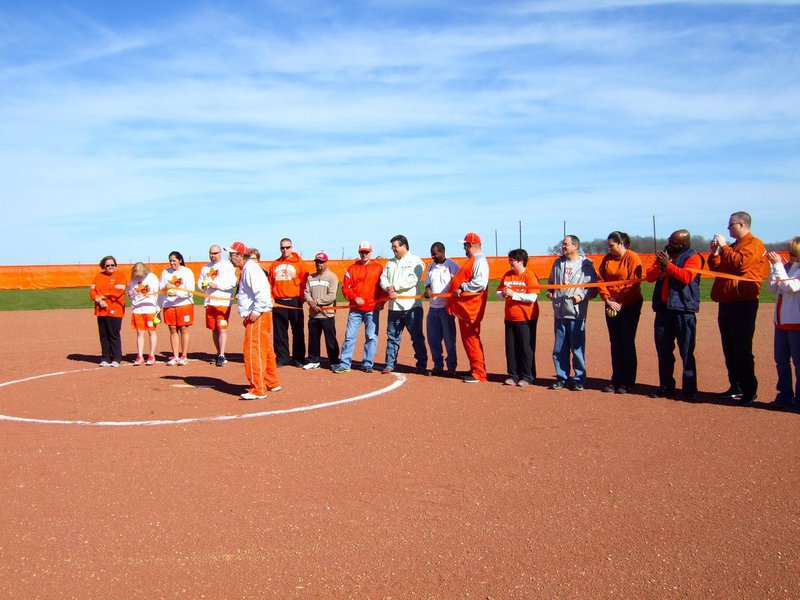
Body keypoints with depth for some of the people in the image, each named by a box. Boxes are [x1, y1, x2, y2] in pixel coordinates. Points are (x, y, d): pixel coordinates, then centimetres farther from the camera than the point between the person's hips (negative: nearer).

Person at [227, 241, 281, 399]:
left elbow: (262, 291, -24)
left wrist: (256, 311, -23)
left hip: (259, 316, -11)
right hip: (255, 316, 11)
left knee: (253, 351, -11)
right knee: (265, 350, 17)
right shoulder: (247, 269, 19)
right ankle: (272, 383, 28)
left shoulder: (251, 269, -14)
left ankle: (258, 390, -9)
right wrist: (247, 314, 19)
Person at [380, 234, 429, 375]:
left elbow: (413, 279, -15)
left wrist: (395, 287, -14)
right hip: (394, 306, 5)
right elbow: (383, 278, 10)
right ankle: (390, 364, 18)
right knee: (392, 337, 9)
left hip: (412, 306, -5)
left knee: (418, 337, -1)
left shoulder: (415, 261, -2)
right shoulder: (390, 263, 18)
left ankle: (421, 366, 4)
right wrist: (388, 288, -12)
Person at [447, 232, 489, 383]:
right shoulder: (471, 260, 18)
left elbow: (480, 283, -27)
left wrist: (462, 288, -21)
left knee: (471, 338, -8)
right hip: (464, 306, 11)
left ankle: (479, 373, -4)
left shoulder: (479, 261, -15)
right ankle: (475, 369, 22)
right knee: (467, 338, 14)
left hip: (471, 307, -11)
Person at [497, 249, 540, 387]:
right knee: (511, 348, 9)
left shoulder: (530, 275, -10)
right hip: (510, 317, 6)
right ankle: (513, 375, 20)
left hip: (526, 318, -6)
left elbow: (532, 297, -19)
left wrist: (513, 294, -20)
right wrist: (503, 293, -8)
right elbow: (499, 292, 15)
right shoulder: (507, 275, 10)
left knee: (526, 348, 1)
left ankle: (527, 377, 11)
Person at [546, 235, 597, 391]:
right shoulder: (557, 263, 13)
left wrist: (581, 296, -18)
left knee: (577, 348, 0)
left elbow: (593, 288, -3)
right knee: (559, 348, 9)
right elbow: (551, 282, 25)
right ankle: (562, 377, 19)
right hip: (559, 313, 5)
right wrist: (550, 292, 7)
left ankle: (579, 379, 11)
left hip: (577, 313, -5)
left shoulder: (586, 264, -3)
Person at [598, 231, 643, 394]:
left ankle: (628, 383, 6)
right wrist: (608, 300, -8)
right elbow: (600, 280, 5)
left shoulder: (632, 258, -10)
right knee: (615, 344, 8)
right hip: (611, 306, 5)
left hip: (630, 306, -5)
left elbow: (633, 284, -15)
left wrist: (620, 303, -17)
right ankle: (616, 380, 15)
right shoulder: (607, 259, 7)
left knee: (627, 343, -2)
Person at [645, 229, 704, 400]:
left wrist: (668, 265, -14)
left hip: (683, 310, -6)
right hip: (663, 308, 6)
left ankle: (689, 389, 2)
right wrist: (660, 266, -8)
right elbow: (649, 276, 10)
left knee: (686, 352, -4)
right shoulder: (664, 255, 16)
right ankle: (666, 387, 17)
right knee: (663, 351, 9)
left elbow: (687, 276, -19)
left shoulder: (693, 257, -3)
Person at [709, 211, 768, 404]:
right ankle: (736, 388, 19)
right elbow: (717, 269, 22)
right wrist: (714, 253, 7)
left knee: (742, 349, -8)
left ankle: (749, 391, -3)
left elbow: (741, 263, -22)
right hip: (726, 303, 9)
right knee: (729, 349, 11)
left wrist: (724, 247, -13)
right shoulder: (732, 247, 22)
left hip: (743, 303, -9)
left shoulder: (754, 244, -5)